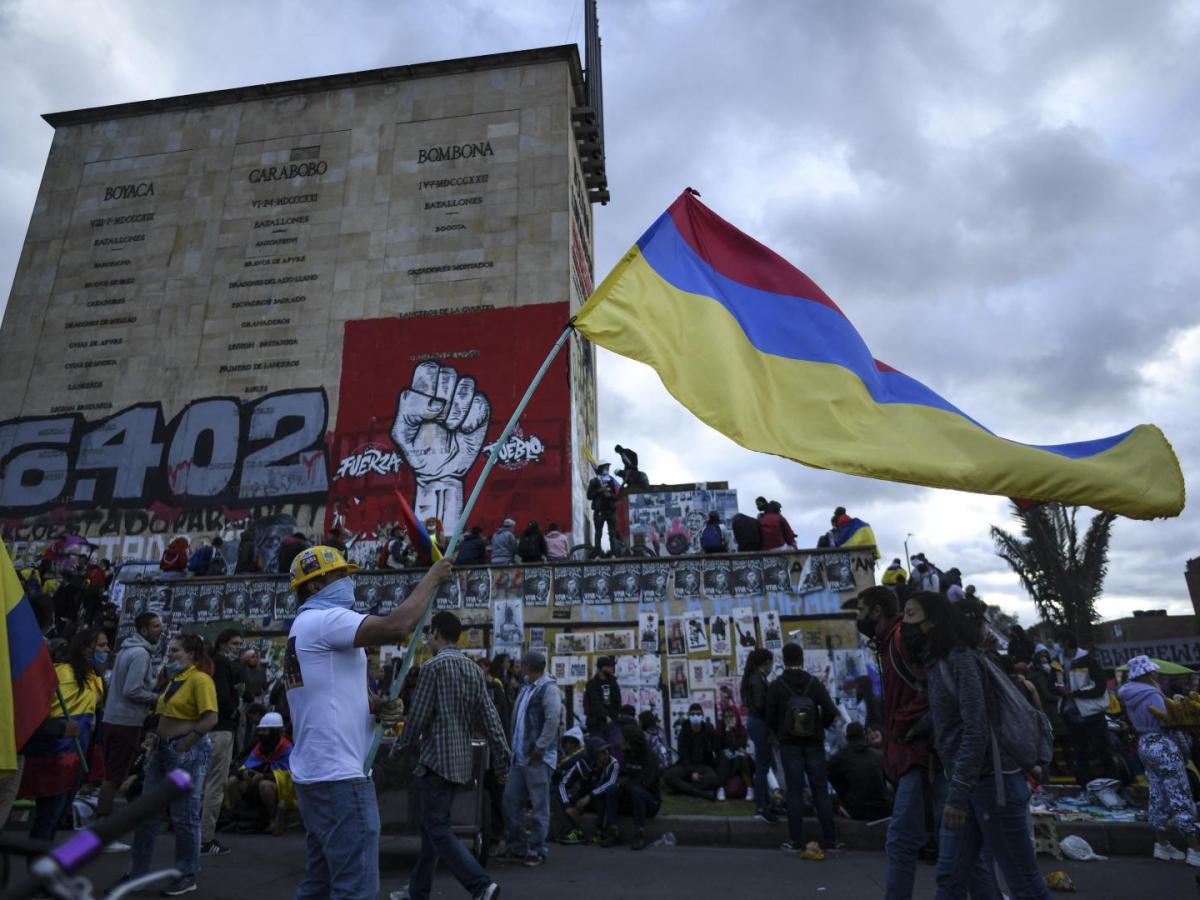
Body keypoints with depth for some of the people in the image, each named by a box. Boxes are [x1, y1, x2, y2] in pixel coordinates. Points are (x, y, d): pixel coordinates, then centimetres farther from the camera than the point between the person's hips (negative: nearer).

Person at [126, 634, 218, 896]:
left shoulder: (200, 679, -15)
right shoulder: (174, 679, 13)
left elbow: (210, 719, -23)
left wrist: (183, 745, -21)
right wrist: (156, 739, 8)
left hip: (188, 752, -9)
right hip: (163, 750, 9)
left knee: (185, 816, 3)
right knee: (146, 812, 14)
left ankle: (188, 876, 18)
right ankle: (136, 872, 29)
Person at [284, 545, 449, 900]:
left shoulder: (306, 627, 18)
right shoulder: (324, 620, -15)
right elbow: (397, 627, -31)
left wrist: (376, 708, 2)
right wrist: (432, 577, -17)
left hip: (314, 775, 11)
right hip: (339, 776, -11)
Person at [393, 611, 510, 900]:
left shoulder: (433, 667, -14)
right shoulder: (473, 669, 6)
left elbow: (418, 716, -12)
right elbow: (490, 718, 4)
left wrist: (401, 746, 7)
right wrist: (502, 761, 7)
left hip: (436, 761, -8)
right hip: (460, 761, 8)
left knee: (439, 830, -3)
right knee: (431, 826, 19)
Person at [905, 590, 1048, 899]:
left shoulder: (960, 659, -15)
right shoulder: (937, 663, 12)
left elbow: (976, 730, -22)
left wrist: (957, 794, -23)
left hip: (992, 782, -9)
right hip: (965, 784, 9)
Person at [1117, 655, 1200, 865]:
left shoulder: (1128, 696, 8)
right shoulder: (1152, 695, -17)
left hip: (1144, 745, 8)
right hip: (1163, 746, -8)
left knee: (1158, 795, 14)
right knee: (1180, 797, -3)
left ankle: (1162, 844, 19)